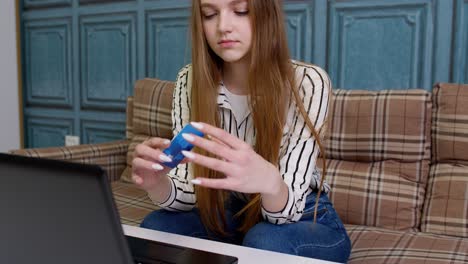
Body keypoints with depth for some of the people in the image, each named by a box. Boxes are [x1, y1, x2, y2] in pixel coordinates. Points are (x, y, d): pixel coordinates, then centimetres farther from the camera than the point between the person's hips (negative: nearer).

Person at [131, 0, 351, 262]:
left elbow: (286, 209, -27)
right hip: (232, 214, 3)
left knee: (265, 242, -34)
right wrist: (157, 184, -35)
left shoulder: (308, 82, -22)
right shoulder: (191, 81, -12)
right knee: (155, 228, -23)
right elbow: (188, 193, -12)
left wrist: (269, 181, -50)